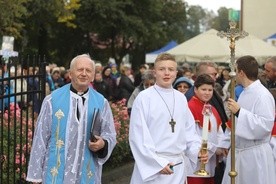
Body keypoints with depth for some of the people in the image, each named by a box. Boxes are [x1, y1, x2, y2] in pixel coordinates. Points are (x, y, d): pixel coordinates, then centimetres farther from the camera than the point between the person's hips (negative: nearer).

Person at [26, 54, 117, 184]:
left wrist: (103, 144, -13)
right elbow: (40, 137, 1)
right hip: (56, 172, -2)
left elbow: (110, 135, 11)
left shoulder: (101, 103, 5)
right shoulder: (52, 100, -1)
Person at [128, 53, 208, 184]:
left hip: (178, 166, 5)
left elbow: (189, 131, 13)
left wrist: (197, 151, -4)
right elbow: (138, 136, -10)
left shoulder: (181, 99, 9)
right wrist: (157, 163, -14)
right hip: (151, 166, -5)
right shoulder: (144, 98, -7)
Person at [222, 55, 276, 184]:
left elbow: (265, 126, -24)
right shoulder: (245, 93, 12)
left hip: (255, 155, -8)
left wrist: (239, 112, -25)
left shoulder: (263, 95, -16)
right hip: (238, 152, 8)